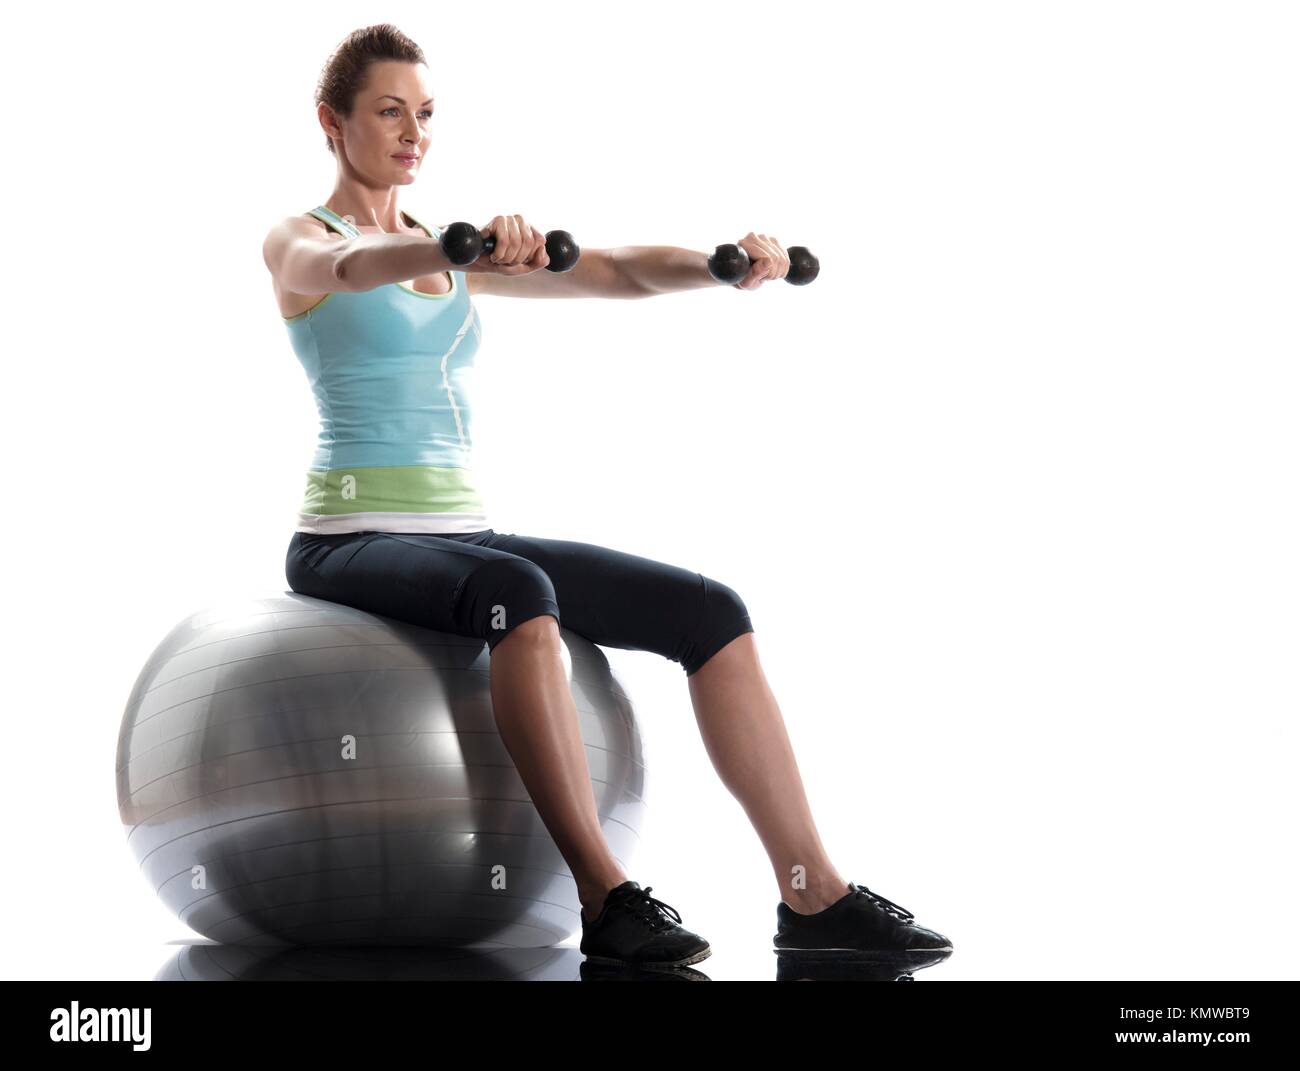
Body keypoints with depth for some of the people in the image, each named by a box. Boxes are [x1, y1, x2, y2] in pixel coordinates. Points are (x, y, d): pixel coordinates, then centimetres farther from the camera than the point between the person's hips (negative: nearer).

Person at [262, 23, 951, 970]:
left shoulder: (449, 249, 17)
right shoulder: (299, 242, -2)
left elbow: (613, 272, 6)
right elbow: (351, 269, -28)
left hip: (463, 532, 7)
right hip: (353, 539, -7)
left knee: (710, 613, -9)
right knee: (518, 593, -40)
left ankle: (814, 896, -11)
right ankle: (607, 902, -39)